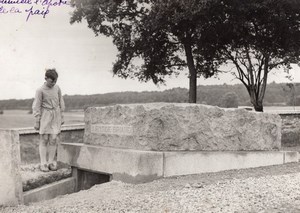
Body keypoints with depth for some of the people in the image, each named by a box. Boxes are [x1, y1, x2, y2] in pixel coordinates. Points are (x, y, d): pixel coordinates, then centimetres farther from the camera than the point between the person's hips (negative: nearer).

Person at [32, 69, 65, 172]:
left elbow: (61, 103, 12)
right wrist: (37, 121, -6)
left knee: (54, 139, -1)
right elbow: (36, 106, -6)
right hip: (45, 117, -3)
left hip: (56, 117, 3)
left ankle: (51, 162, 7)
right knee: (44, 139, 0)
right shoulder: (40, 90, -9)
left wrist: (61, 117, 14)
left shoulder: (57, 88, 2)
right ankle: (43, 163, 4)